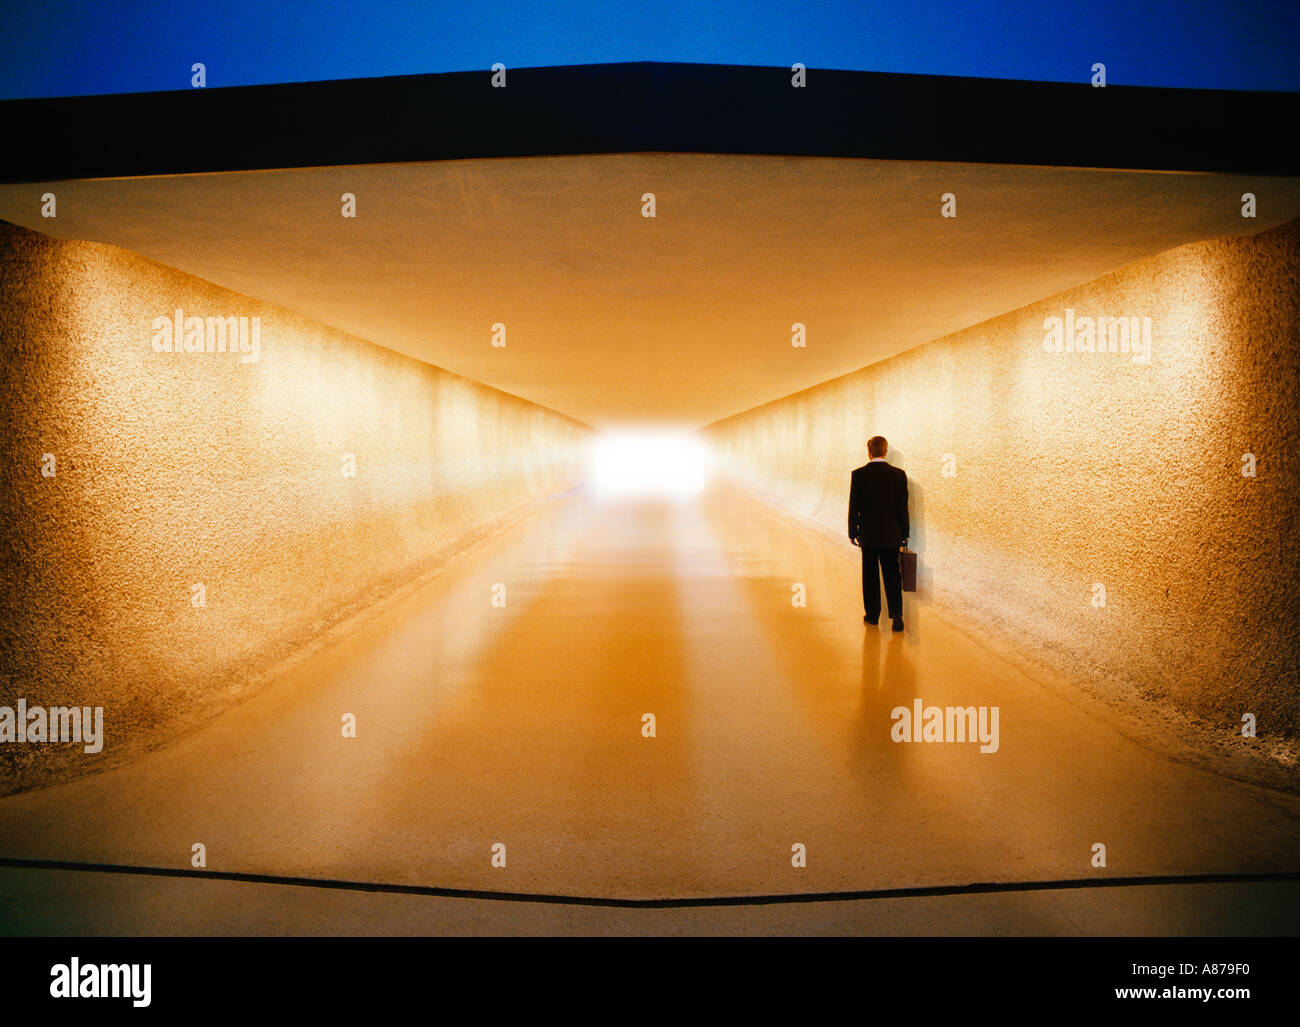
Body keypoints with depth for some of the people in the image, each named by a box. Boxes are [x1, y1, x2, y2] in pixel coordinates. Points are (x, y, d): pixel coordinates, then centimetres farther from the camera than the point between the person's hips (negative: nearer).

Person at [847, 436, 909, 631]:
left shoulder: (858, 475, -8)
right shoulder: (899, 474, -4)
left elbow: (854, 506, -4)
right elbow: (903, 507, -1)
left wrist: (853, 532, 5)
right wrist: (904, 534, 8)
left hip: (868, 534, -1)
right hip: (891, 535, 1)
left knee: (870, 575, 10)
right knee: (892, 575, 6)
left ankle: (872, 614, 16)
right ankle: (896, 614, -6)